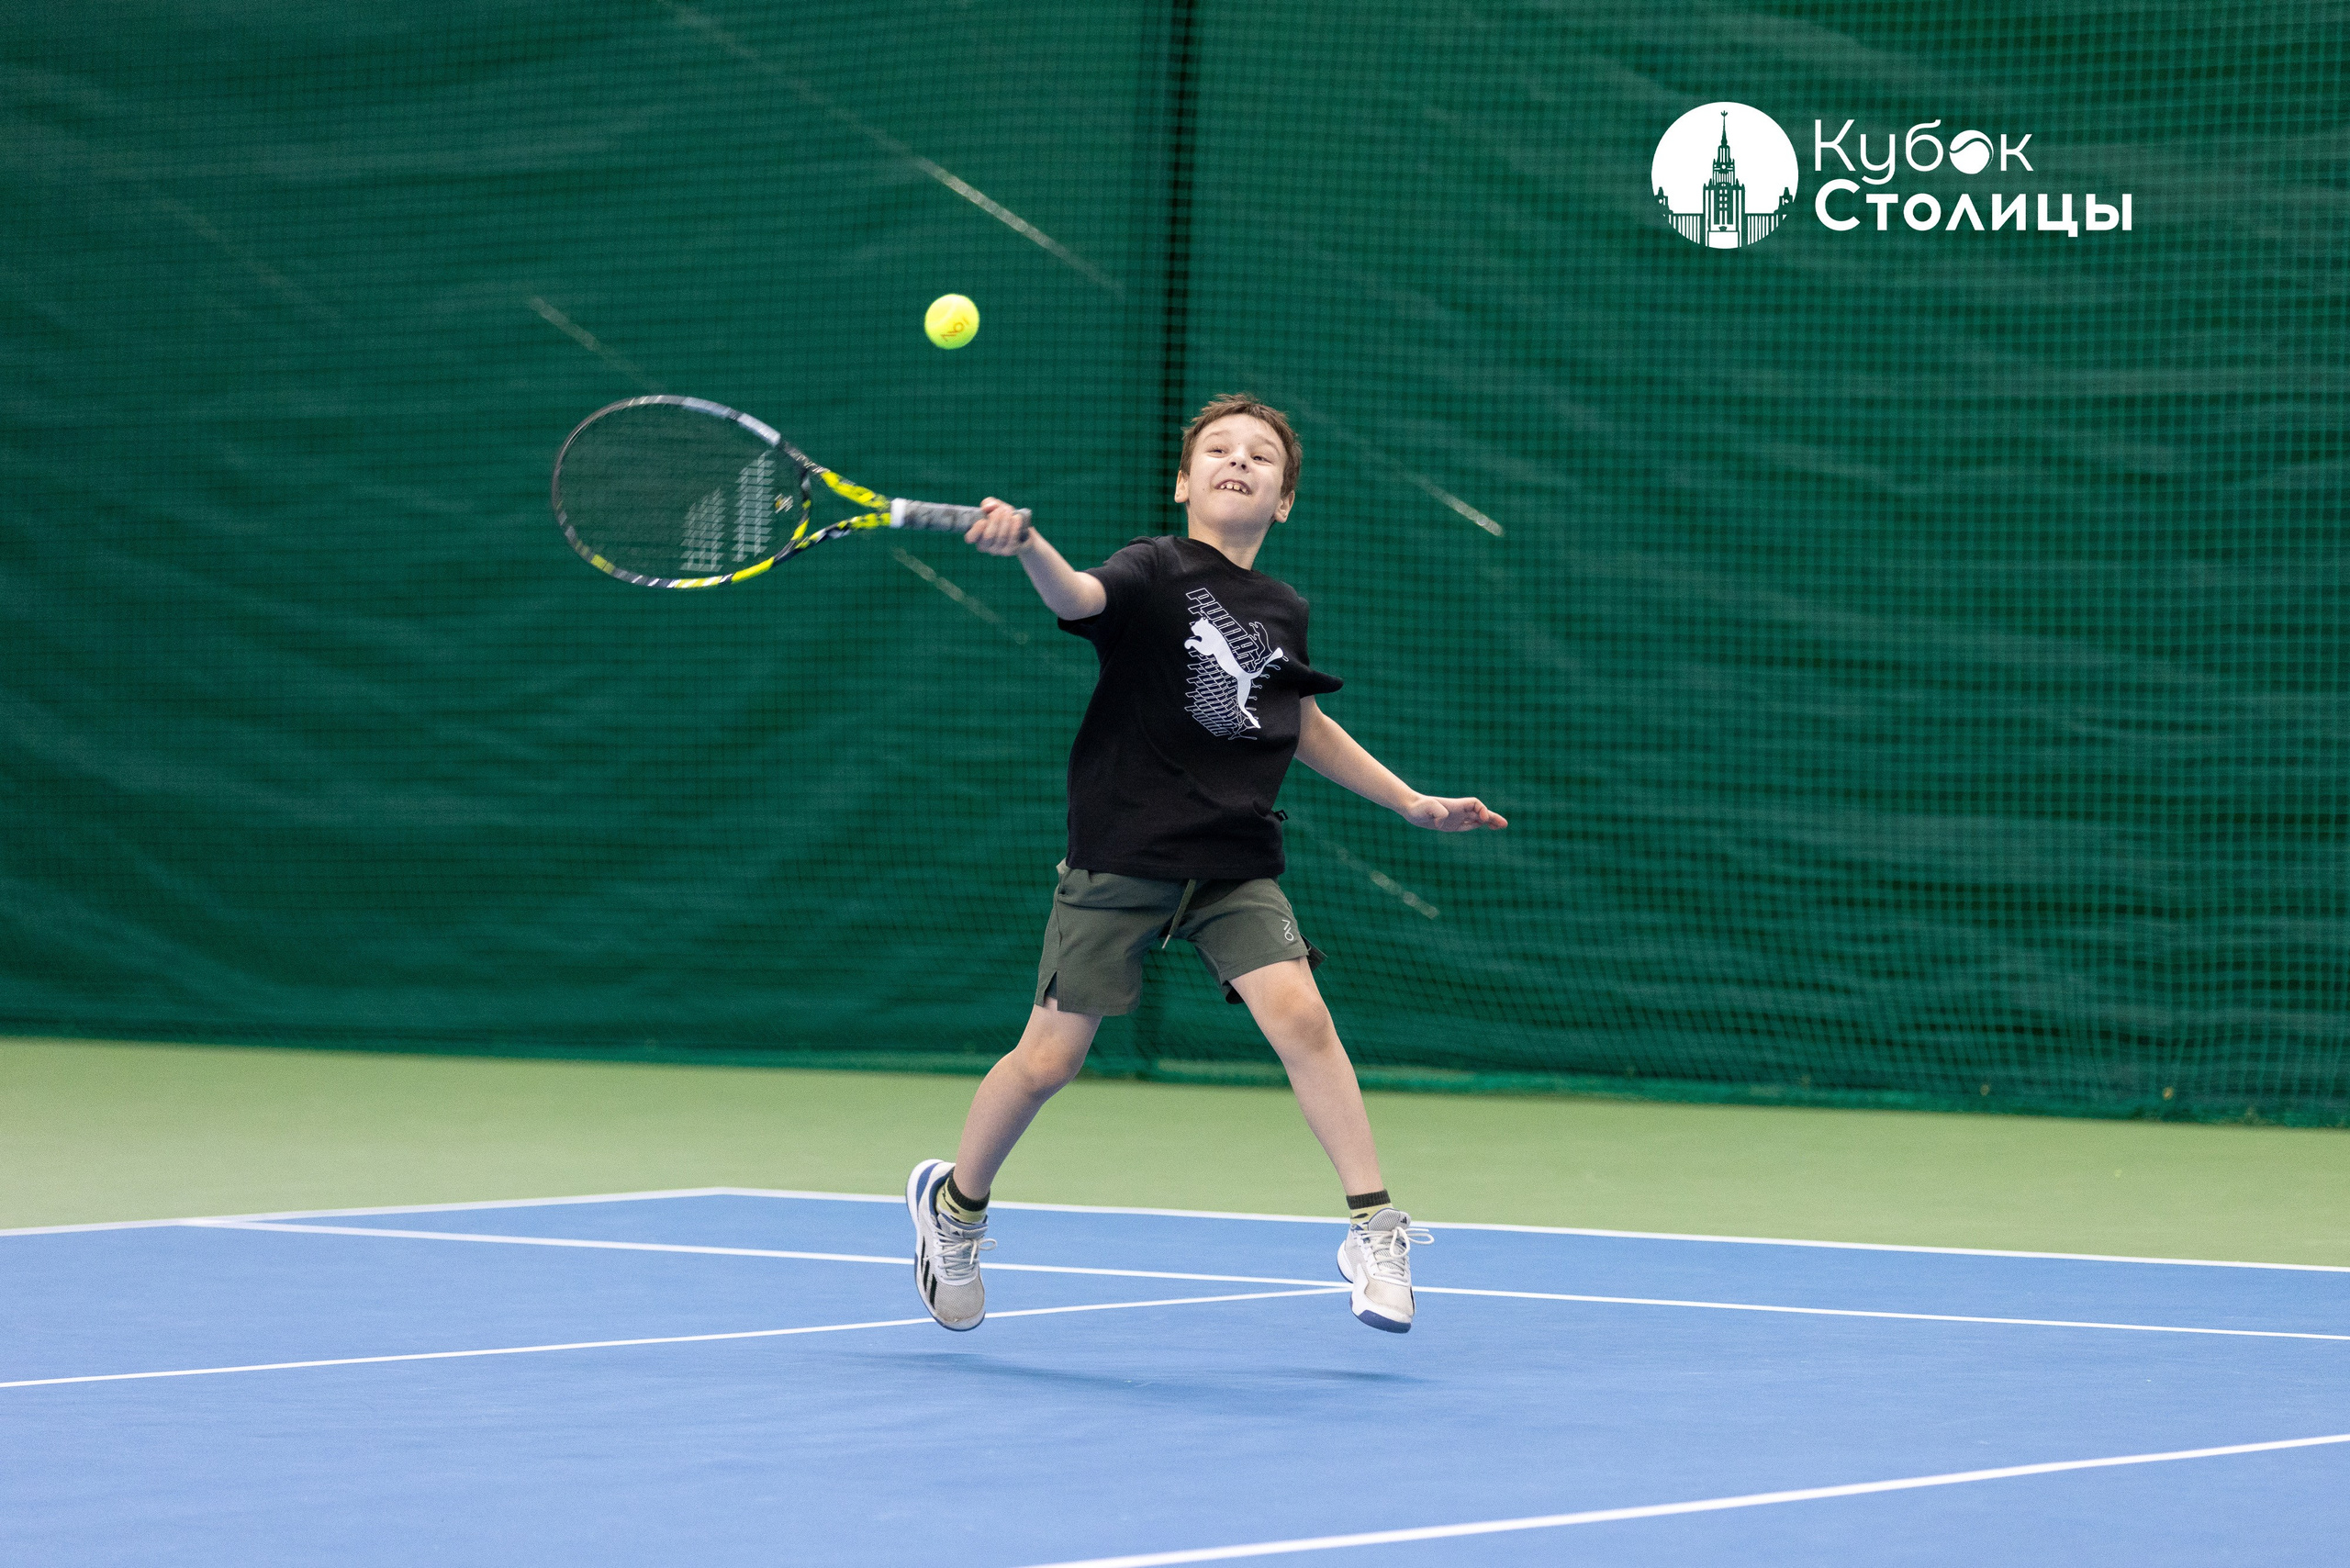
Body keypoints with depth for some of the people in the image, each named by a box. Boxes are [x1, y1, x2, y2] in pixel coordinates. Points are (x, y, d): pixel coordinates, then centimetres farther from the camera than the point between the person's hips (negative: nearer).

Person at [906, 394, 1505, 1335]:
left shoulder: (1283, 612, 9)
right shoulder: (1157, 571, -8)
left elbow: (1305, 728, 26)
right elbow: (1076, 595, -31)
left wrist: (1412, 803, 26)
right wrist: (1026, 545, -53)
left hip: (1235, 863, 4)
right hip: (1121, 857, -4)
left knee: (1299, 1013, -18)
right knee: (1048, 1059, 0)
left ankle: (1374, 1230, -12)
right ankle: (954, 1203, 27)